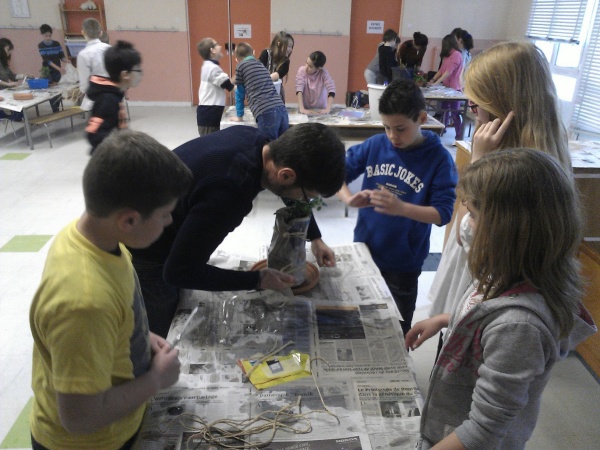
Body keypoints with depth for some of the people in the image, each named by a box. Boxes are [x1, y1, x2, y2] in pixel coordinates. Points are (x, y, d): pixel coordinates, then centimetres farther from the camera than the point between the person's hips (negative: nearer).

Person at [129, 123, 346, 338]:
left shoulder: (253, 139, -16)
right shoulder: (226, 196, -41)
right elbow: (179, 271, -28)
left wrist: (315, 237, 6)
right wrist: (257, 280, -21)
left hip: (170, 233, 8)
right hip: (145, 254, -8)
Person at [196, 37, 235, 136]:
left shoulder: (208, 66, 15)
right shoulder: (213, 68, -16)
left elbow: (224, 82, 17)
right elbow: (230, 86, -17)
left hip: (209, 111, 10)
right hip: (209, 113, -10)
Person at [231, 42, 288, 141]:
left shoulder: (241, 67, 11)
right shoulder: (261, 65, 27)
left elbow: (240, 94, 19)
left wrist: (239, 116, 31)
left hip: (266, 113, -5)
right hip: (281, 109, 5)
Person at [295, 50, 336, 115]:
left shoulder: (323, 72, -13)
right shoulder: (302, 70, -12)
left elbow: (331, 90, -21)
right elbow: (299, 89, -21)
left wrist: (328, 109, -33)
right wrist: (301, 108, -32)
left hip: (320, 110, -1)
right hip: (305, 109, 1)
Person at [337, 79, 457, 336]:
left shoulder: (439, 159, -15)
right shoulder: (375, 145, -6)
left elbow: (443, 213, -19)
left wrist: (401, 208, -35)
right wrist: (349, 199, -21)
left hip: (403, 262, -3)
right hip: (364, 250, 4)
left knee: (398, 331, 16)